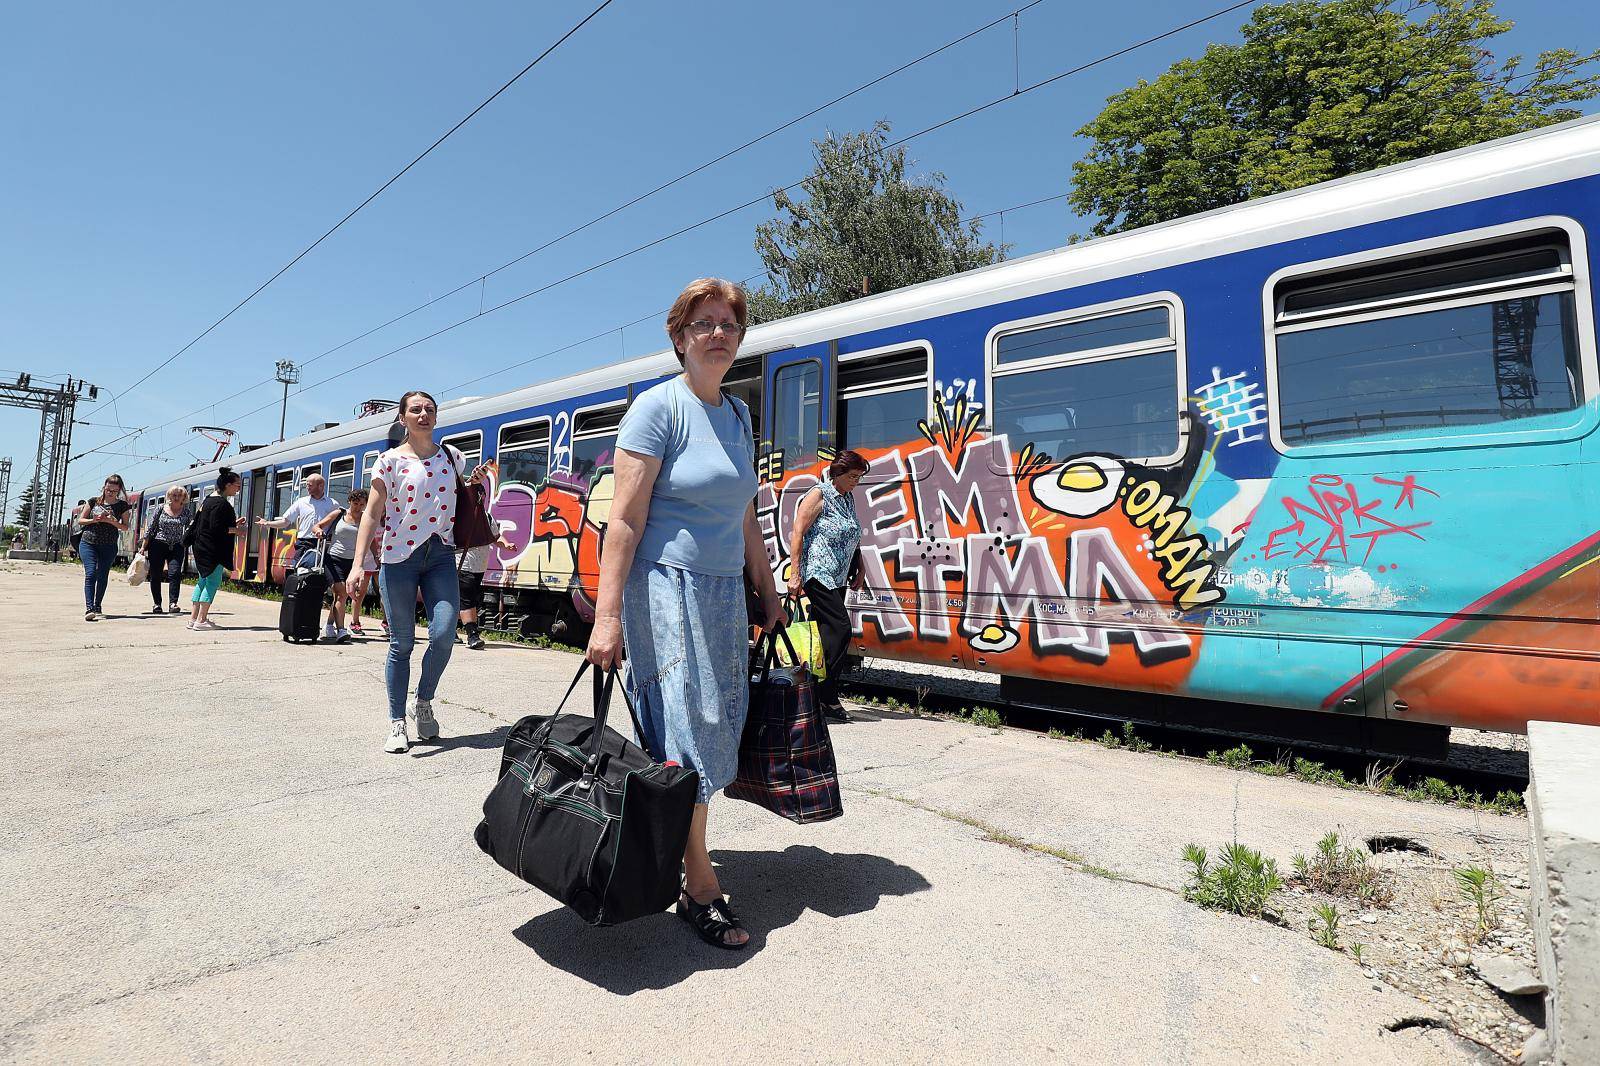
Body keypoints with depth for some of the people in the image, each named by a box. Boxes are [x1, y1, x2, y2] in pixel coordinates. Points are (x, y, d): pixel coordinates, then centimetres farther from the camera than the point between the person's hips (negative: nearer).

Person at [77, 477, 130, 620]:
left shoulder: (122, 506, 4)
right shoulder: (93, 502, 5)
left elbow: (125, 526, 3)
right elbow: (80, 520, 8)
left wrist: (111, 521, -15)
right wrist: (94, 520, -11)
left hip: (109, 546, 1)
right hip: (88, 543, -1)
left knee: (102, 576, 5)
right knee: (90, 573, -13)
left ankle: (97, 606, 21)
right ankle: (89, 608, -21)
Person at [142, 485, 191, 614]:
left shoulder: (186, 512, 5)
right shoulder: (161, 509, 3)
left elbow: (188, 531, 5)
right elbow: (150, 528, 4)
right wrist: (144, 546, 1)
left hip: (176, 547, 0)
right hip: (158, 545, 0)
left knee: (175, 573, -13)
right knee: (155, 575, 4)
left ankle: (173, 603, -15)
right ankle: (156, 604, 15)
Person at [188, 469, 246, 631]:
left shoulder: (208, 500, 14)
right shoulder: (221, 503, -17)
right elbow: (216, 528, -24)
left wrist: (234, 524, 17)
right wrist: (234, 530, -11)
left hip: (202, 547, 10)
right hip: (213, 550, -10)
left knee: (203, 581, 15)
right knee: (213, 581, -5)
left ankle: (193, 618, 18)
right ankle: (201, 620, -4)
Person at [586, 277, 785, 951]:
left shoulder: (738, 414, 13)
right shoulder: (659, 406, -9)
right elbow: (624, 521, -15)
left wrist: (767, 593, 20)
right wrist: (607, 615, -20)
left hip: (724, 593, 8)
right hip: (667, 587, -8)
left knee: (717, 725, 11)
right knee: (687, 731, -5)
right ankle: (699, 888, 7)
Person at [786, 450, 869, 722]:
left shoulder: (848, 498, 17)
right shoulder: (819, 495, -7)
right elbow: (797, 534, -12)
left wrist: (858, 570, 22)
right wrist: (794, 574, -17)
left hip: (837, 577, 8)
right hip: (817, 572, -8)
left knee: (828, 632, 6)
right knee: (840, 628, -15)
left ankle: (824, 697, 11)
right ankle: (825, 696, -8)